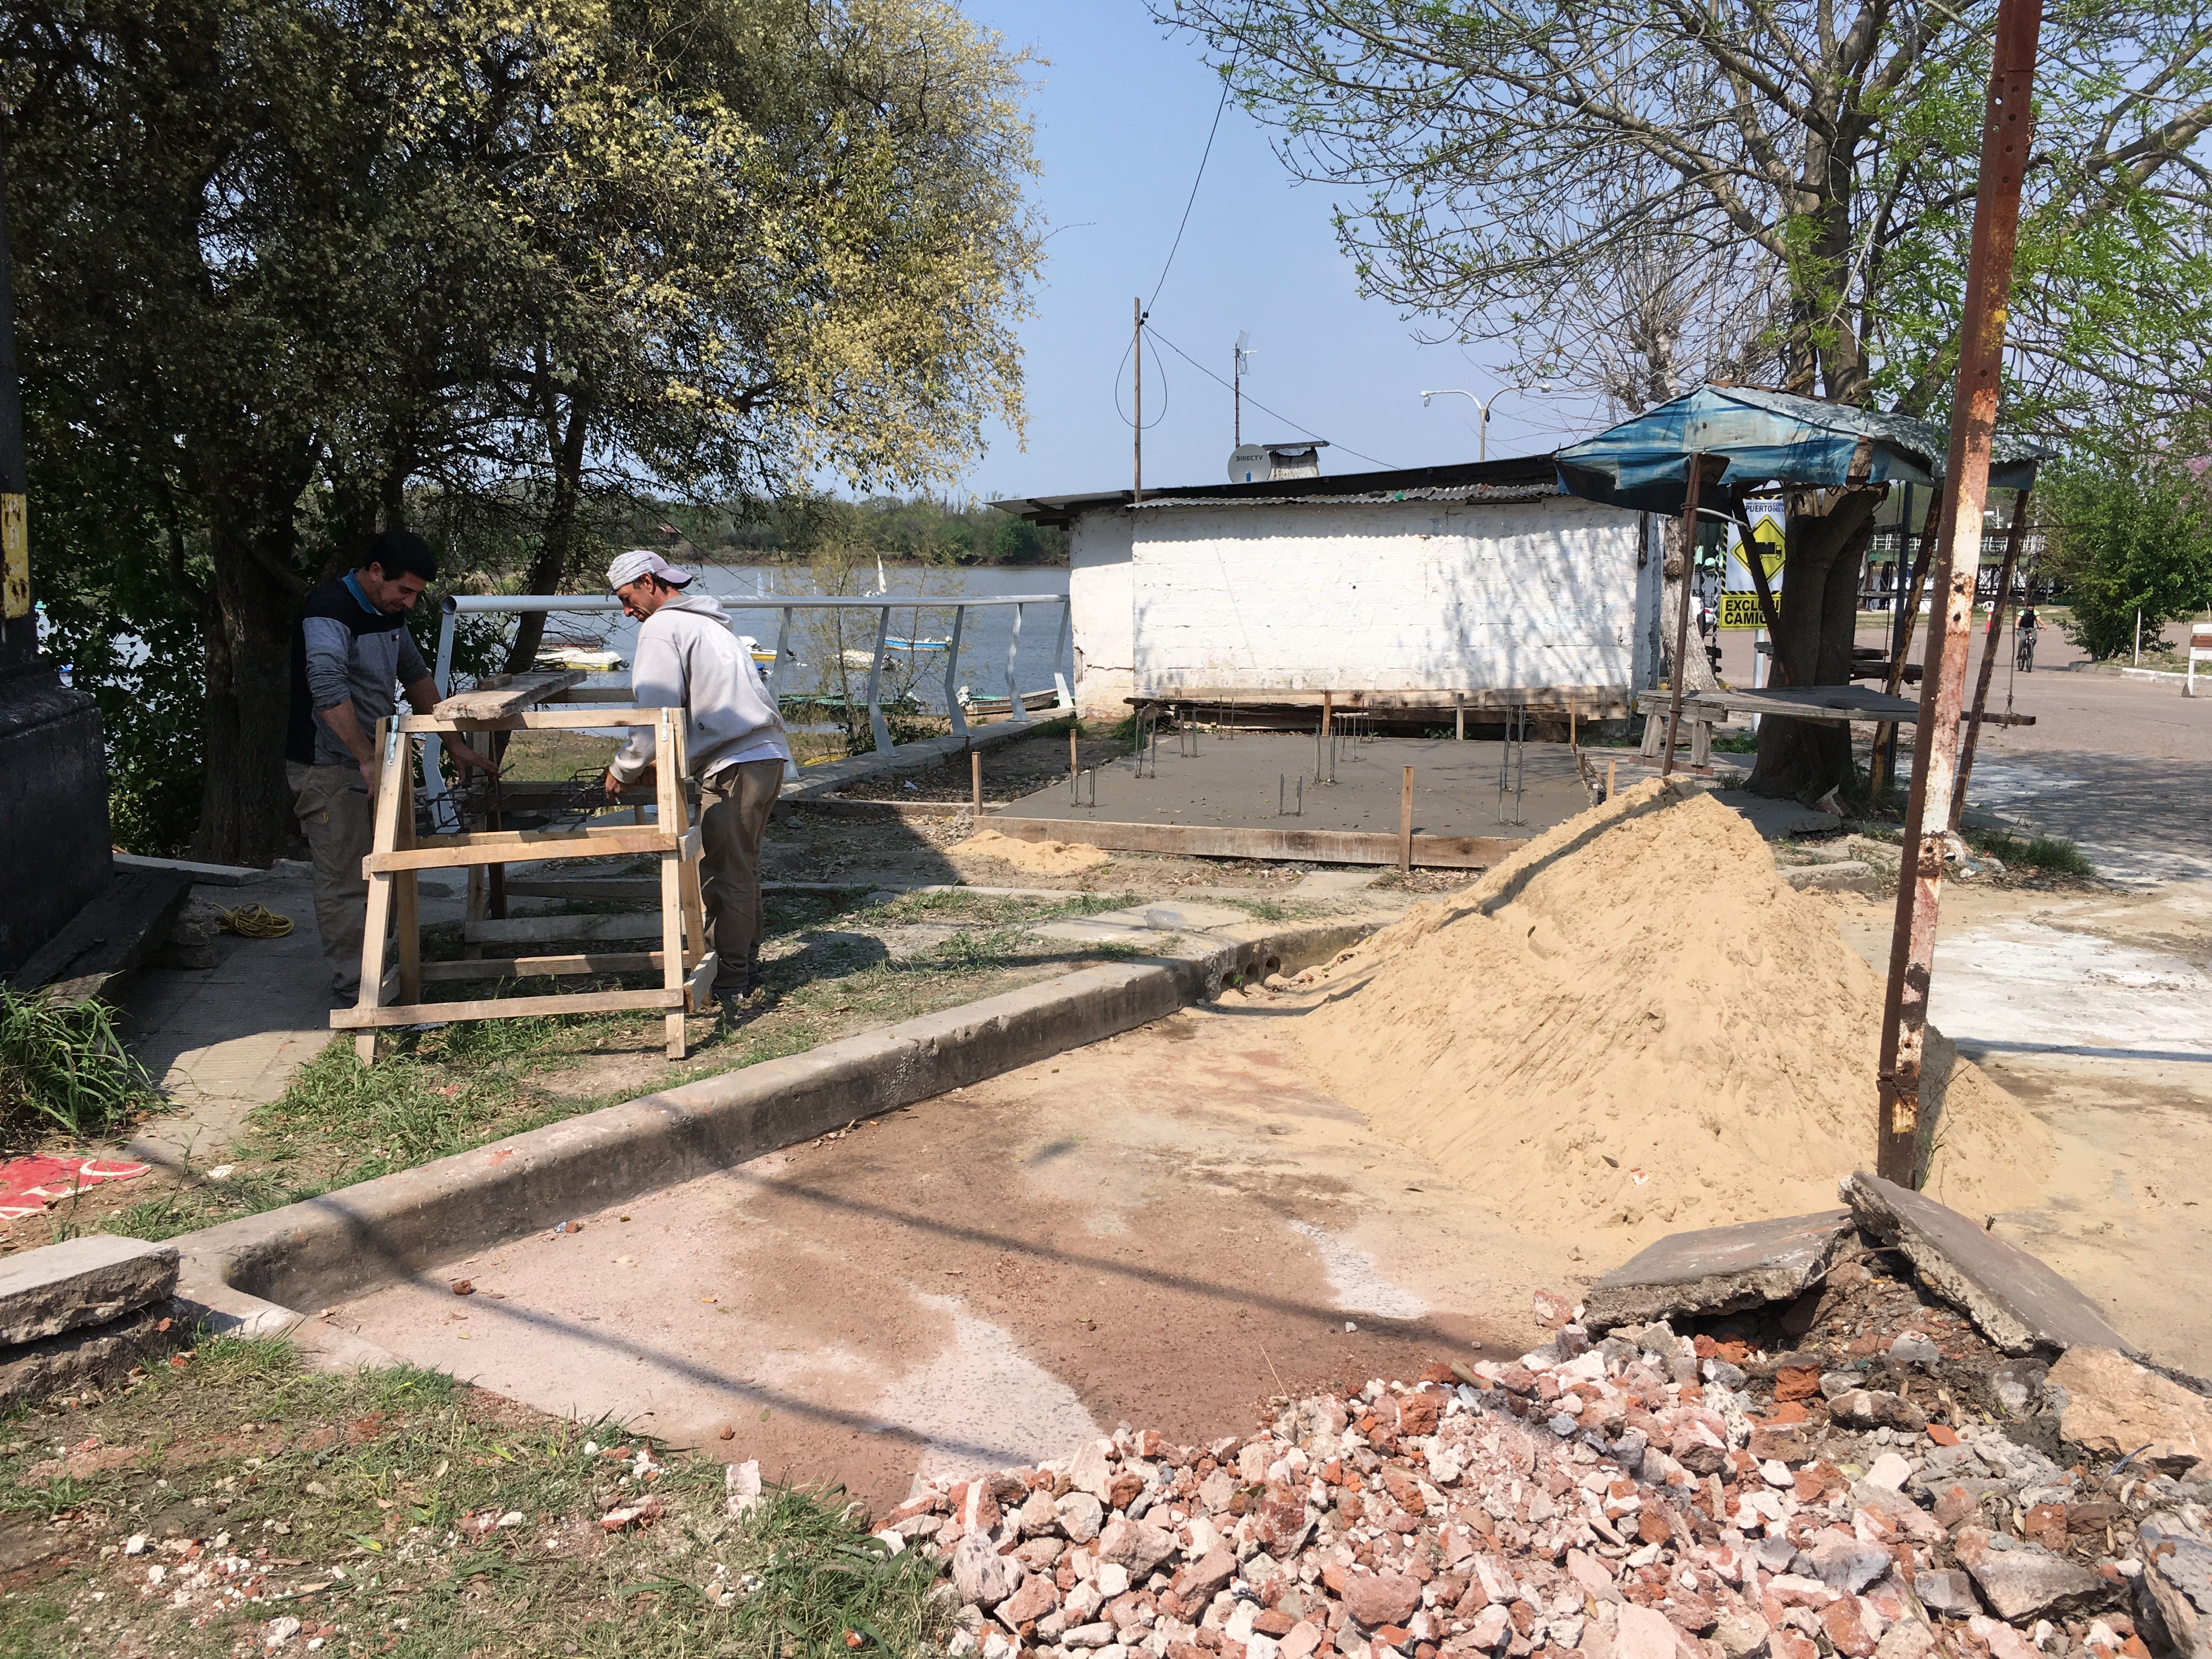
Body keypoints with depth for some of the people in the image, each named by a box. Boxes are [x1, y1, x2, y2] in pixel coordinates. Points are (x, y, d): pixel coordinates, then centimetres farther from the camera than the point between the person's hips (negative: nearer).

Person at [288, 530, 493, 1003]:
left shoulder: (389, 613, 10)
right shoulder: (330, 609, -19)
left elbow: (415, 676, 21)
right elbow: (328, 689, -32)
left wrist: (453, 743, 17)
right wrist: (368, 759, -34)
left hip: (370, 764, 9)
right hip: (327, 768, -9)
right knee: (345, 882, -5)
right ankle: (354, 991, 1)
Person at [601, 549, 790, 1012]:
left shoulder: (662, 627, -6)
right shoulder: (704, 620, 24)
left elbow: (657, 714, -10)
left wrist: (624, 770, 3)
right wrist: (646, 766, 22)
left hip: (736, 765, -10)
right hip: (765, 753, 10)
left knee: (725, 874, -4)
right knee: (737, 868, 18)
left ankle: (731, 983, 1)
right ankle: (744, 963, 26)